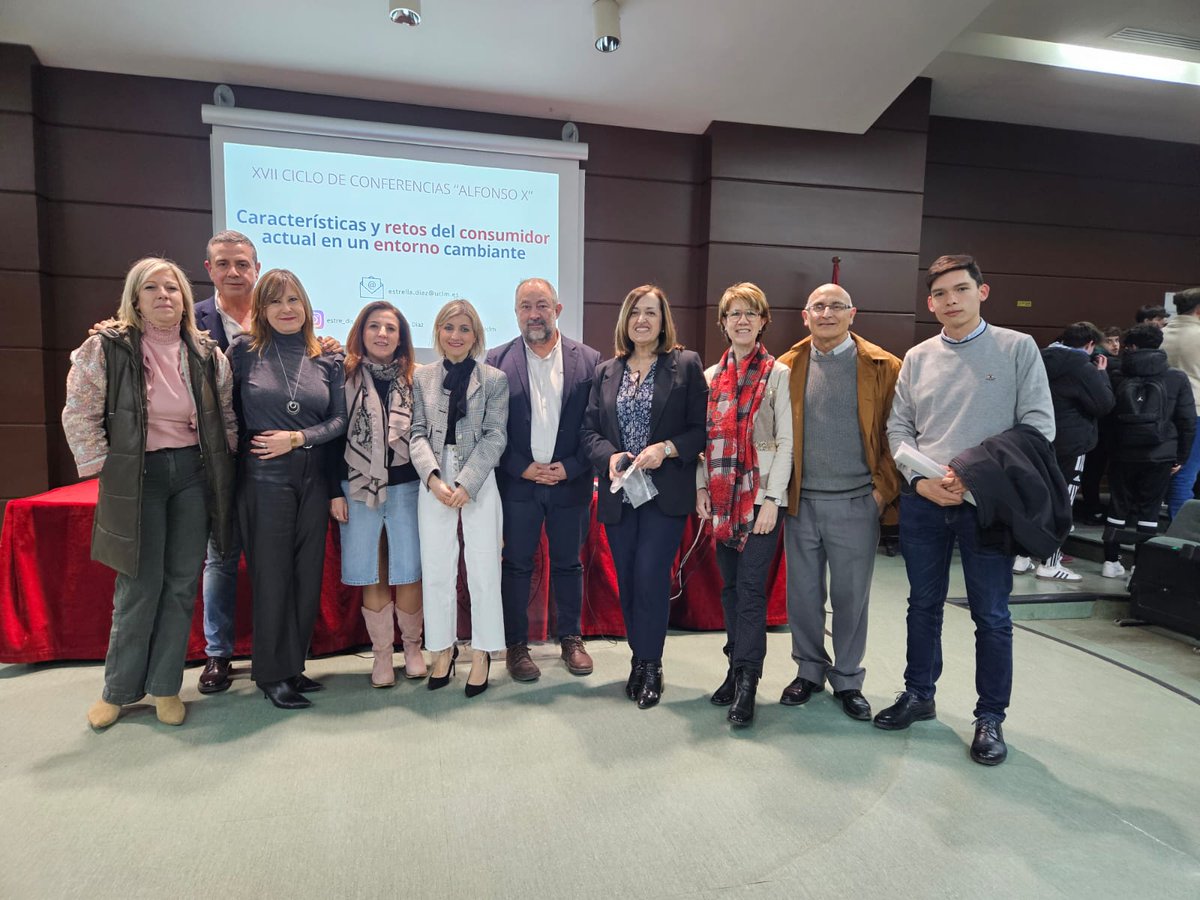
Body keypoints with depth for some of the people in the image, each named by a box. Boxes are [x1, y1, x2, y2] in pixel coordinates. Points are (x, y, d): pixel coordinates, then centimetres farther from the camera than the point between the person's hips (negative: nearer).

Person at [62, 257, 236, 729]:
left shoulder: (208, 353, 5)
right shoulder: (106, 348, -4)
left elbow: (226, 417, 12)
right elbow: (79, 415, -2)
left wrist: (222, 468, 6)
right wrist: (104, 466, -6)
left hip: (194, 473, 3)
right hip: (136, 477, -3)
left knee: (182, 584, 6)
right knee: (140, 586, 1)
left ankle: (165, 686, 21)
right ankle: (119, 690, 22)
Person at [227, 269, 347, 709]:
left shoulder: (327, 359, 6)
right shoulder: (244, 350, 0)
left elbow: (339, 419, 3)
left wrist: (297, 438, -9)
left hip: (313, 478, 3)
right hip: (264, 478, -3)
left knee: (308, 574, 8)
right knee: (271, 575, 2)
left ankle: (293, 664, 24)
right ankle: (273, 674, 17)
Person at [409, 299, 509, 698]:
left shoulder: (494, 379, 3)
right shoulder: (421, 376, 8)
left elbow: (495, 436, -3)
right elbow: (417, 433, 3)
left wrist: (465, 484, -13)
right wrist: (434, 478, -13)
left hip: (479, 482, -1)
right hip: (434, 482, 2)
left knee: (483, 571, 2)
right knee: (436, 570, 7)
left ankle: (482, 653, 17)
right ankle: (443, 648, 23)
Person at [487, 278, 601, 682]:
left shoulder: (588, 360, 1)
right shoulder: (497, 361, 0)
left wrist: (570, 467, -9)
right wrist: (522, 468, -9)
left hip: (571, 481, 1)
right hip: (518, 482, 0)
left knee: (568, 564, 12)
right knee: (516, 566, 8)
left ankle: (571, 638, 28)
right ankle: (516, 645, 21)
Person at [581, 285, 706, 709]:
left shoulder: (686, 365, 1)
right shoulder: (606, 372, 12)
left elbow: (702, 428, -2)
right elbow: (590, 430, 9)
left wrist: (666, 448, -17)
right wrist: (609, 457, -10)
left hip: (665, 493, -4)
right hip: (618, 494, 4)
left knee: (650, 577, -8)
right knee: (627, 581, 9)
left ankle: (649, 665, 10)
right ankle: (642, 659, 26)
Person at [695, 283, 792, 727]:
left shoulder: (778, 374, -1)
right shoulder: (711, 377, 12)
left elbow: (785, 440, -6)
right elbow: (703, 436, 13)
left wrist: (772, 499, -12)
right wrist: (701, 487, 3)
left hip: (760, 496, -4)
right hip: (721, 498, 5)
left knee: (751, 586, -6)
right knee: (730, 585, 10)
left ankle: (746, 682, 1)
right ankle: (738, 668, 21)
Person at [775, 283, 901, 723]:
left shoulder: (883, 367, -1)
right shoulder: (787, 367, 6)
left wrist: (885, 488, -7)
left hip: (856, 504, -2)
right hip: (801, 502, 2)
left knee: (851, 598, 9)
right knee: (803, 595, 11)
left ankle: (847, 679, 27)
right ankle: (809, 670, 30)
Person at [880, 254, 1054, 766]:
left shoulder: (1018, 348, -1)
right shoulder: (918, 358, 8)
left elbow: (1038, 425, -6)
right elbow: (898, 426, 7)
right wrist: (921, 479, -9)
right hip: (923, 500, 3)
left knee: (991, 615, 6)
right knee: (923, 604, 14)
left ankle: (990, 717, 23)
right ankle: (919, 695, 31)